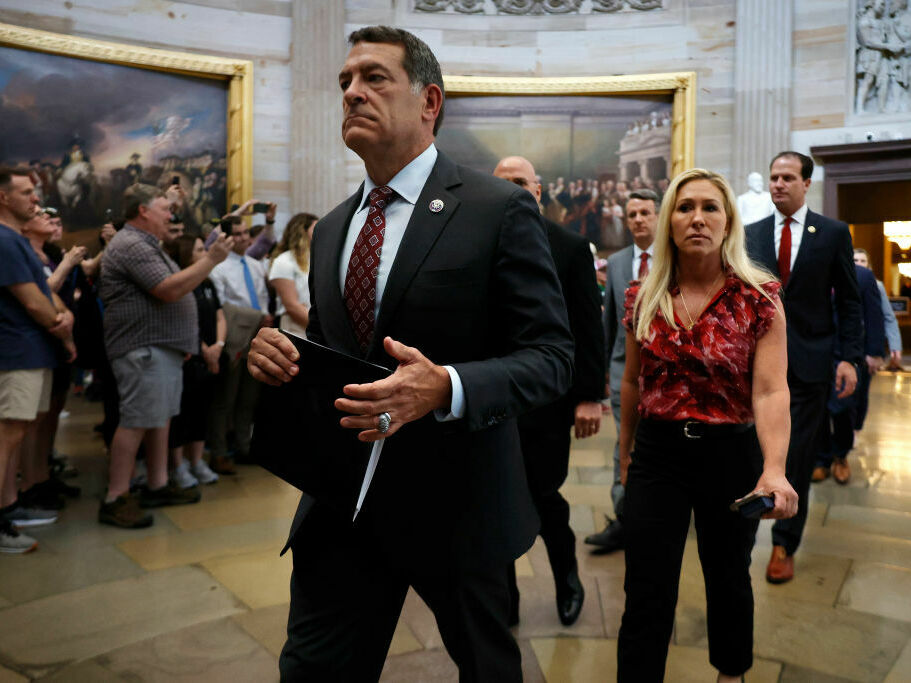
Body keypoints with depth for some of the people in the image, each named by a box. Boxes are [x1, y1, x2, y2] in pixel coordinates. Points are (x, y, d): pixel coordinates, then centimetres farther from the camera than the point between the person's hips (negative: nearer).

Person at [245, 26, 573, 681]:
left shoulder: (500, 209, -10)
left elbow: (551, 356, -14)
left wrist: (447, 388, -32)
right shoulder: (331, 229, 10)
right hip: (342, 501, 5)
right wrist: (277, 355, -6)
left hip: (456, 503, -4)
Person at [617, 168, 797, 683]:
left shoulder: (758, 298, -8)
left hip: (731, 454, -1)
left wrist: (775, 469, -33)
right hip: (657, 455, 1)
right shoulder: (644, 298, -1)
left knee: (728, 577, 21)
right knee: (646, 596, 2)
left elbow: (771, 390, -18)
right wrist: (626, 453, 15)